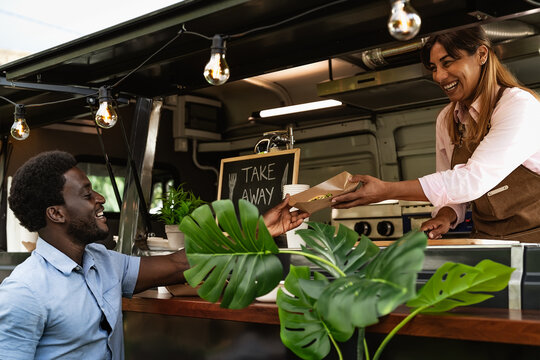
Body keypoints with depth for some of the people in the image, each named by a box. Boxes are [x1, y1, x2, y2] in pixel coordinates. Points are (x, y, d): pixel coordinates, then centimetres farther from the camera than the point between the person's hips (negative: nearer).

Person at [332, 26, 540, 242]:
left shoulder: (521, 106, -15)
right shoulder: (446, 120, 5)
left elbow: (475, 180, -25)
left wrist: (386, 190, -27)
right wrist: (445, 216, -12)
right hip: (485, 241, 4)